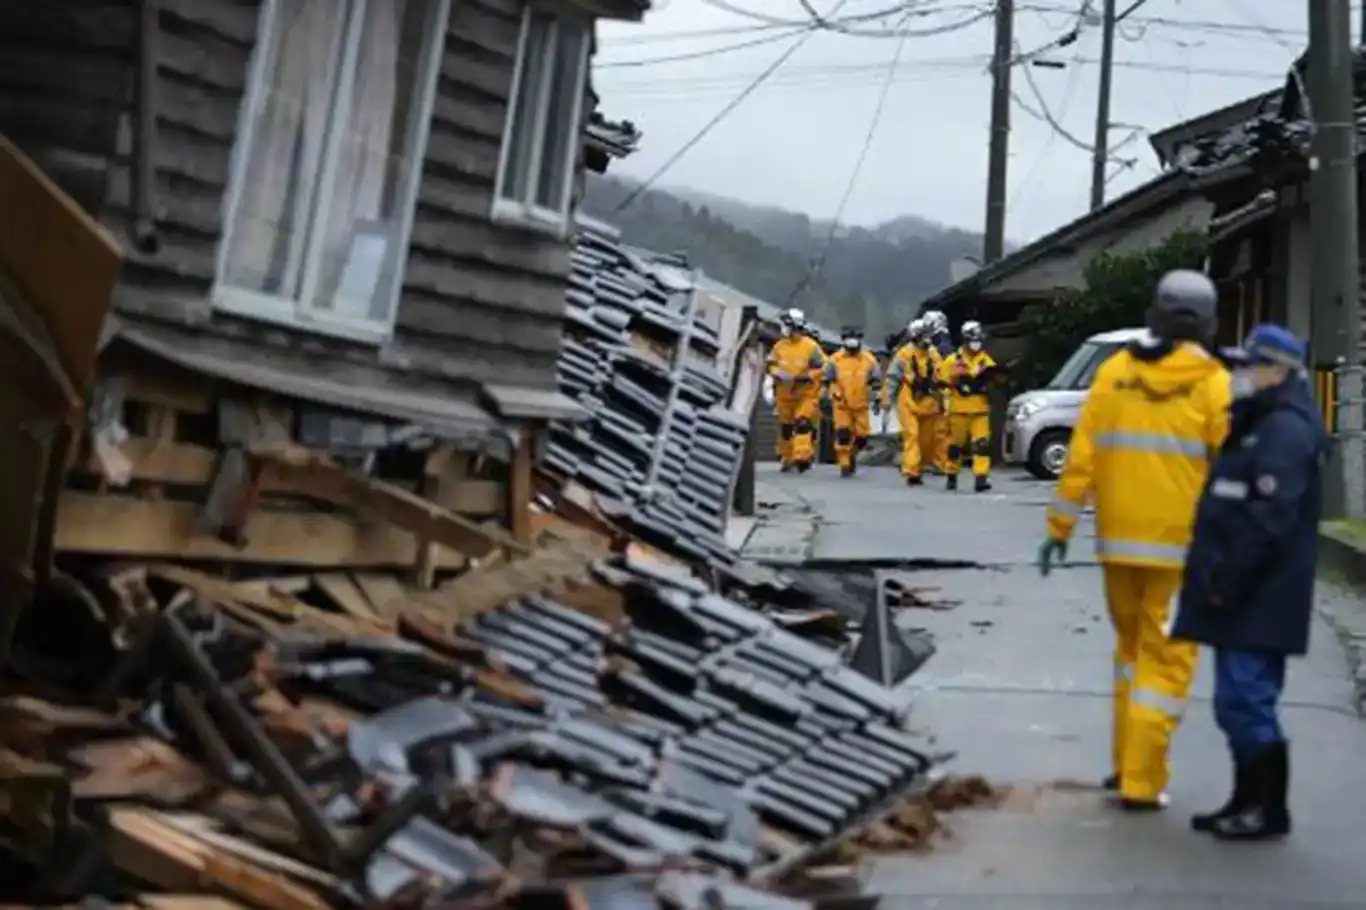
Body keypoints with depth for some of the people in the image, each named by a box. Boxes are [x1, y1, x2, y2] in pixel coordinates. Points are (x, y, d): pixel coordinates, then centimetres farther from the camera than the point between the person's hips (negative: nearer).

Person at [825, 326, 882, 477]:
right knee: (843, 435, -10)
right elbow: (827, 381, 4)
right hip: (841, 405, -2)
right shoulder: (835, 359, -1)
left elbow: (876, 381, 7)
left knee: (861, 436, 4)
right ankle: (844, 464, 0)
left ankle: (852, 454, 33)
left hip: (861, 405, 2)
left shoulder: (869, 360, 2)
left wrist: (876, 400, 3)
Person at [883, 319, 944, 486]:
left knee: (924, 440, 9)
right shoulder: (904, 354, -5)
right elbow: (892, 378, -4)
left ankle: (918, 471, 22)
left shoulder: (934, 355, 11)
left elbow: (940, 379, 17)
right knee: (911, 436, -14)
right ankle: (911, 472, -18)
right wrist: (887, 400, -7)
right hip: (908, 404, -5)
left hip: (927, 405, 5)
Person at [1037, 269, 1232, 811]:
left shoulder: (1113, 372, 3)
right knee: (1166, 657, 5)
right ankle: (1141, 782, 3)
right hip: (1181, 545, -3)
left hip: (1118, 541, 4)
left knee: (1131, 644, 21)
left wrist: (1059, 528, 7)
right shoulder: (1213, 383, -6)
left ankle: (1127, 762, 24)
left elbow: (1081, 456, 2)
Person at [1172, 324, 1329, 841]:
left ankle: (1268, 809, -1)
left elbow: (1268, 520, -23)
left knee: (1245, 701, -8)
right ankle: (1249, 802, 22)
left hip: (1258, 599, -11)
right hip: (1245, 598, 11)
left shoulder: (1286, 430, -15)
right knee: (1242, 701, 14)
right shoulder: (1261, 424, 19)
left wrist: (1227, 581, -20)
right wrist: (1218, 579, 19)